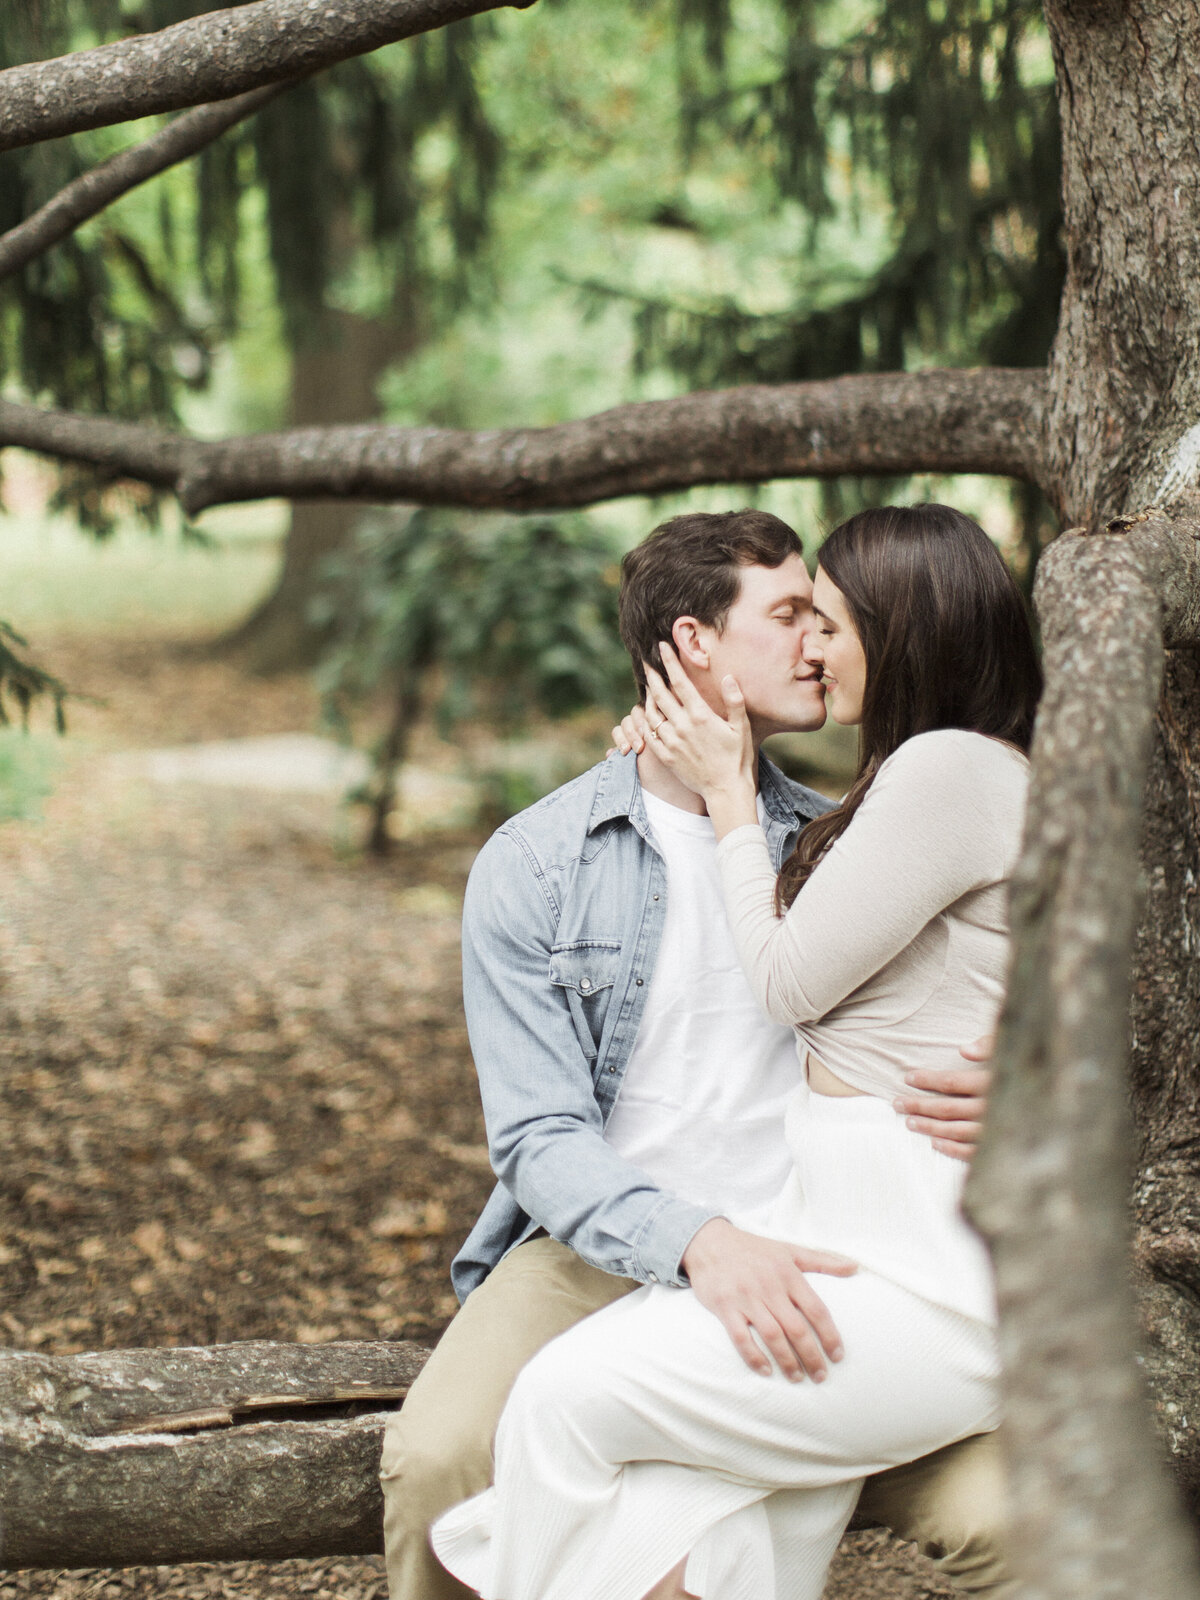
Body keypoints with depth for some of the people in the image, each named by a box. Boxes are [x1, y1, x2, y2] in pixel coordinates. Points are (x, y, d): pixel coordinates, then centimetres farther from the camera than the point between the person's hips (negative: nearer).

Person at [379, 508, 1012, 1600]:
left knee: (1002, 1511, -24)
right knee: (439, 1460, -30)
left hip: (797, 1260, 2)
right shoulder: (534, 866, -1)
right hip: (599, 1253, -1)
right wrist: (700, 1245, -27)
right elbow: (540, 1138, -8)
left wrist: (990, 1104, -15)